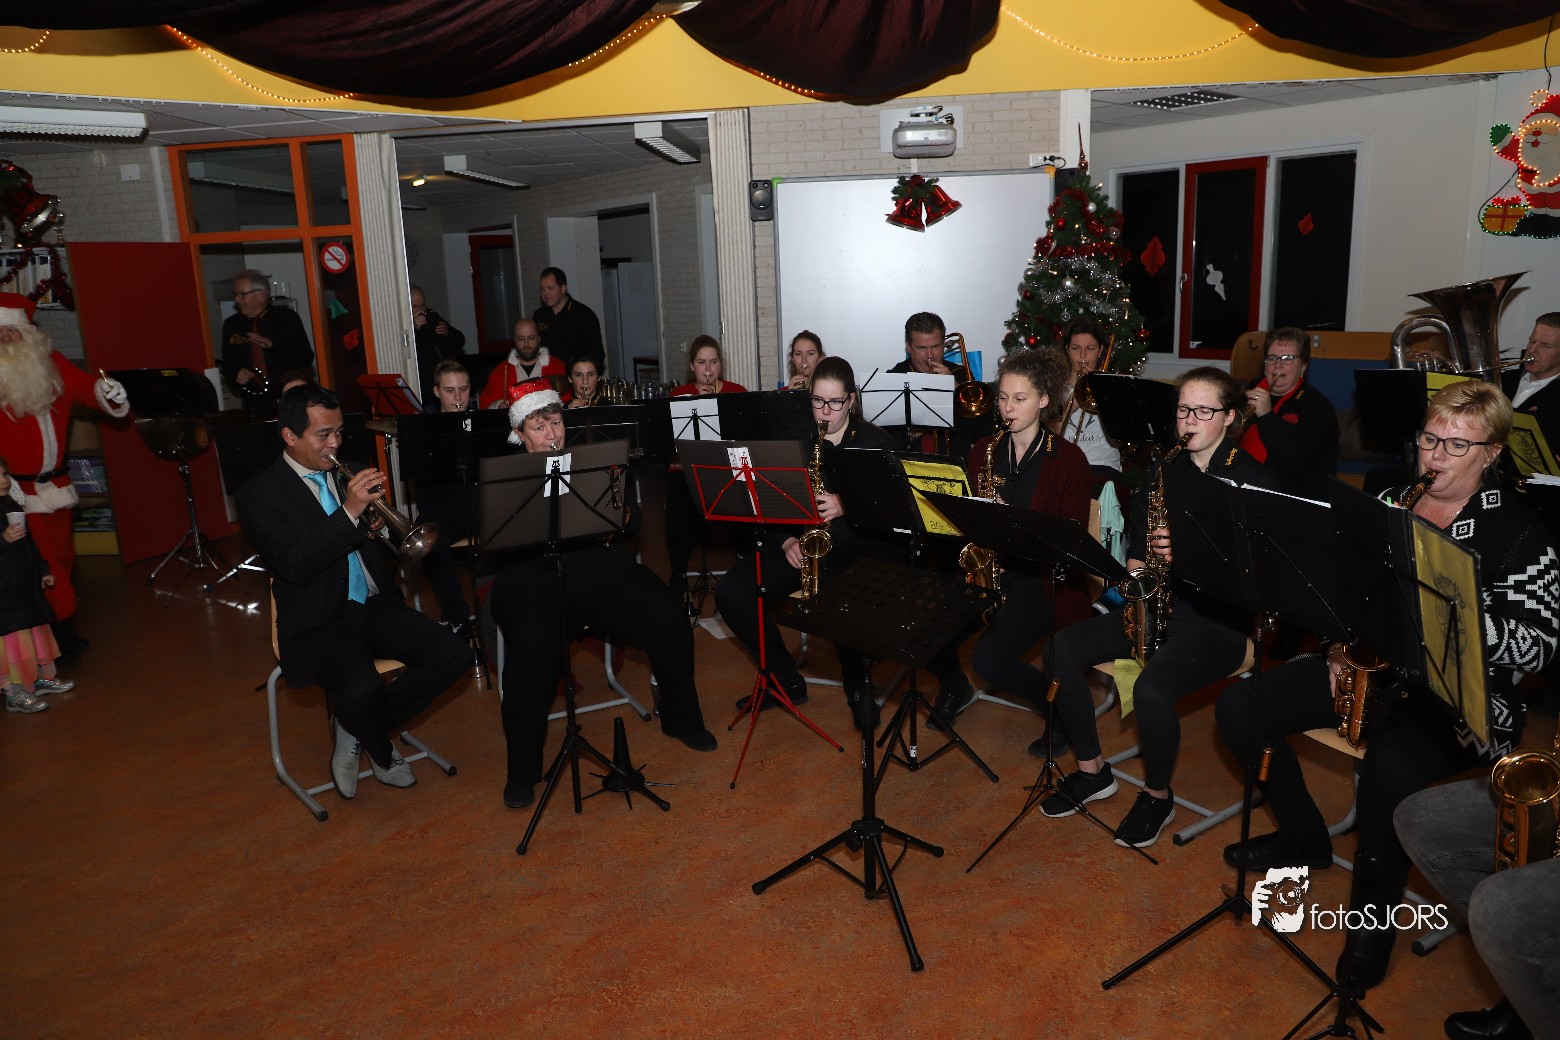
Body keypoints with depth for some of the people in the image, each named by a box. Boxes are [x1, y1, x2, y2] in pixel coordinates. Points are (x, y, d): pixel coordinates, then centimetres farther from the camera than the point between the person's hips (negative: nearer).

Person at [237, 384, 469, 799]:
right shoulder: (259, 494, -4)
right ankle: (382, 753, 5)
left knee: (453, 655, -16)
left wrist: (379, 524, -7)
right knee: (361, 688, -33)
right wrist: (350, 511, -25)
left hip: (376, 605, 6)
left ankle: (357, 730, 5)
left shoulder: (351, 475, 13)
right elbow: (294, 565, -18)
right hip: (321, 622, -6)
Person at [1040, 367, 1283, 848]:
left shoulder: (1252, 480, -7)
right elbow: (1137, 538, 17)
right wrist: (1136, 571, -4)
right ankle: (1092, 771, 5)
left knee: (1151, 688, -32)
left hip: (1218, 617, -6)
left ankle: (1157, 797, -2)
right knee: (1062, 649, -13)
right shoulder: (1164, 471, 11)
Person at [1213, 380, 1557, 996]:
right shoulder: (1387, 503, 9)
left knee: (1390, 767, -37)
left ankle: (1375, 913, -9)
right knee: (1238, 708, -9)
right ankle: (1305, 837, 14)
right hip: (1365, 666, 6)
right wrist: (1339, 644, -4)